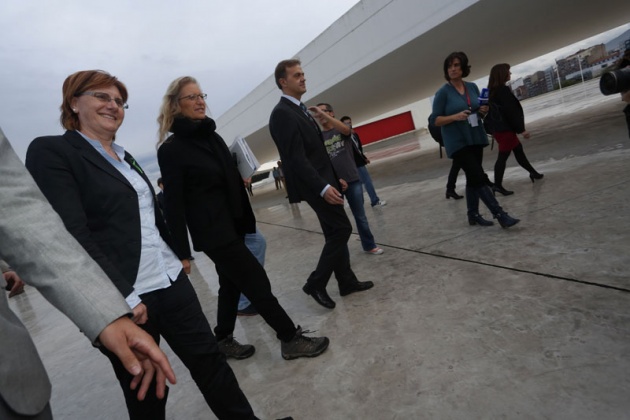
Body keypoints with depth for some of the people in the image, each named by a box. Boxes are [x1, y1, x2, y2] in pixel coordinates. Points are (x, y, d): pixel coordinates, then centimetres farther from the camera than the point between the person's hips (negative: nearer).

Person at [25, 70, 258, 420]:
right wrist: (123, 298, -21)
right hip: (124, 298, -6)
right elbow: (73, 234, -18)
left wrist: (179, 255, 23)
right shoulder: (50, 151, -7)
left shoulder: (124, 157, 16)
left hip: (171, 282, 7)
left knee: (209, 357, 13)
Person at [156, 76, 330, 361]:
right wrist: (180, 252, -13)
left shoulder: (212, 136, 10)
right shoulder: (171, 149, -11)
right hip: (212, 231, -8)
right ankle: (291, 340, 12)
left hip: (233, 225, 8)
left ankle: (224, 341, 36)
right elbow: (174, 203, -13)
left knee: (232, 285, 17)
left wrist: (247, 221, 15)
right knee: (257, 283, -3)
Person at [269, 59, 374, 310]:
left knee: (335, 233, 13)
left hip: (323, 180, 9)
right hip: (314, 185, -9)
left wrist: (334, 178, 18)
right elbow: (296, 158, -23)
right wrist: (323, 187, -28)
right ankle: (315, 284, 4)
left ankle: (347, 282, 24)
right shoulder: (282, 113, -15)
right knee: (342, 229, -8)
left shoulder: (300, 109, 16)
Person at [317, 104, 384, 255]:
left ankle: (369, 246, 25)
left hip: (352, 180, 0)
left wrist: (324, 114, -30)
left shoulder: (341, 130, 4)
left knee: (360, 216, 10)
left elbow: (346, 130, -22)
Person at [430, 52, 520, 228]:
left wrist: (483, 110, -4)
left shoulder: (472, 87, 8)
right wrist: (455, 116, -24)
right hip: (457, 142, -6)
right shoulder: (443, 92, -8)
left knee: (473, 178, 12)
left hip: (476, 138, 6)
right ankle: (500, 215, -8)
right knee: (478, 177, -11)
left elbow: (478, 110, 19)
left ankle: (473, 215, 23)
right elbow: (435, 120, -10)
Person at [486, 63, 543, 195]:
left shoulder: (492, 91, 11)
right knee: (503, 156, -6)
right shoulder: (503, 90, -16)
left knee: (518, 149, 20)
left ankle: (533, 173, 33)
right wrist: (521, 129, -15)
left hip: (498, 128, 10)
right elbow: (511, 111, -19)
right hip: (505, 128, -10)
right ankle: (497, 185, -4)